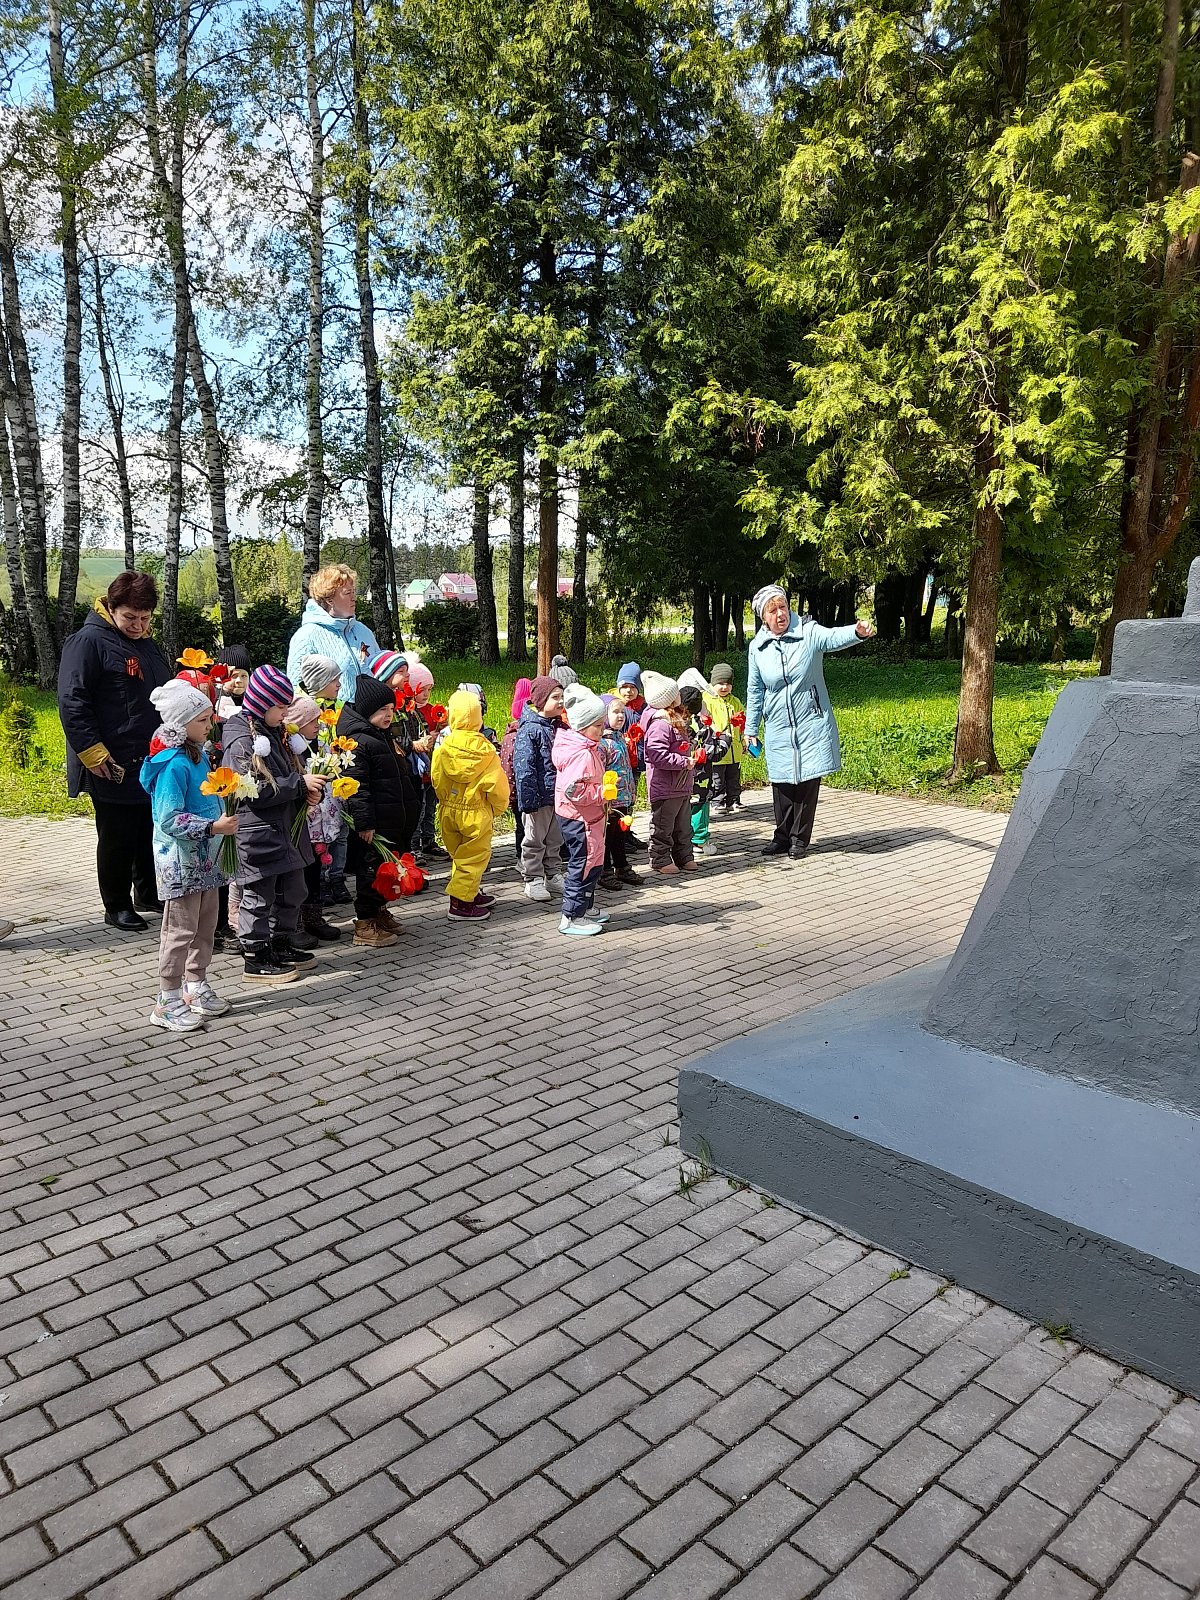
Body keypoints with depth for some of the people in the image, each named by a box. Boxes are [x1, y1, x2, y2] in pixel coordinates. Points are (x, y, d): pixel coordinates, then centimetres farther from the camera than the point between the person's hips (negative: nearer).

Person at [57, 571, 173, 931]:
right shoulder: (88, 641, -11)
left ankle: (148, 894, 30)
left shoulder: (147, 644, 14)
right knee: (117, 840, 2)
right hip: (114, 767, -8)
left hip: (153, 763, 8)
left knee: (151, 833, 15)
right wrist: (93, 753, -22)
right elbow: (72, 702, -17)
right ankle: (117, 907, 15)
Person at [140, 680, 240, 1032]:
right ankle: (168, 1003, 9)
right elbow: (169, 819, -24)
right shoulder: (173, 765, -20)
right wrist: (212, 827, -28)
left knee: (206, 924, 17)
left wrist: (225, 820, 12)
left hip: (204, 856, 9)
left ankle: (196, 987, 31)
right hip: (180, 859, -9)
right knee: (181, 929, -2)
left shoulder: (200, 755, 8)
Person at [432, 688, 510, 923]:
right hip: (477, 813, -4)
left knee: (460, 854, 20)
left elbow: (437, 781, -1)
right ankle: (460, 903, 3)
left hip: (450, 809, 4)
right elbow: (496, 784, -11)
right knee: (473, 857, 5)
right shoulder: (485, 749, -15)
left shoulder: (443, 746, -9)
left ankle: (472, 893, 33)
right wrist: (498, 808, 6)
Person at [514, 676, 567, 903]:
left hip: (559, 795, 8)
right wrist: (529, 798, -21)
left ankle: (552, 875, 29)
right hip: (540, 796, -8)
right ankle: (533, 880, 14)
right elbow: (524, 766, -19)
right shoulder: (529, 729, -16)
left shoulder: (559, 727, 9)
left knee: (555, 839, 17)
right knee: (535, 840, 5)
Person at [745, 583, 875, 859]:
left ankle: (799, 840, 17)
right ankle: (783, 837, 24)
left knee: (808, 782, 3)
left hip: (811, 725, -2)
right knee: (781, 785, 7)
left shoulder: (808, 632, -8)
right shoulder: (757, 647, 0)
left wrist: (857, 632, -52)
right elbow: (754, 691, 9)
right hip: (778, 730, 2)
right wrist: (751, 730, 11)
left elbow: (834, 637, -30)